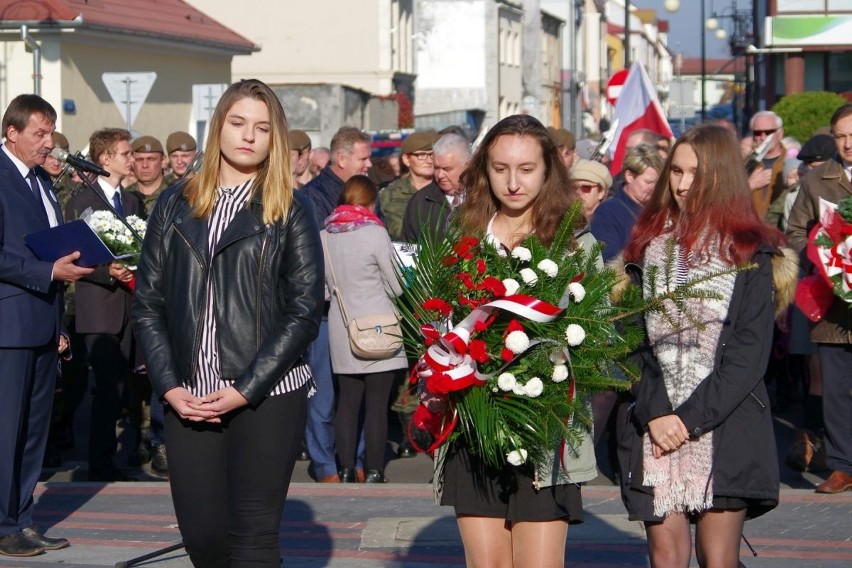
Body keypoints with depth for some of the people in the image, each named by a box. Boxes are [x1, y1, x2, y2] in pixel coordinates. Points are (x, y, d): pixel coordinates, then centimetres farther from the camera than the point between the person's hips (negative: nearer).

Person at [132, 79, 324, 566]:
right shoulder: (176, 206, 11)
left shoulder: (290, 211, 3)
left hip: (267, 397, -3)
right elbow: (148, 303, 9)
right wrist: (169, 386, -3)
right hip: (189, 400, 3)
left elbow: (306, 310, -4)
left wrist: (245, 390, -11)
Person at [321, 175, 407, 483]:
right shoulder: (375, 233, -11)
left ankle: (346, 469, 11)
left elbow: (328, 284, 9)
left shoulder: (325, 236, 2)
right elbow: (396, 286, -6)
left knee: (347, 400, 9)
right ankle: (373, 471, 3)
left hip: (342, 329, 5)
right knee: (377, 403, 1)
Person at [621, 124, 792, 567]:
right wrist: (654, 414, -7)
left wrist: (691, 418, -12)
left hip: (725, 427, -2)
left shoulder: (750, 252, 3)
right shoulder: (649, 244, 12)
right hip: (656, 427, 3)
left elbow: (750, 353, -4)